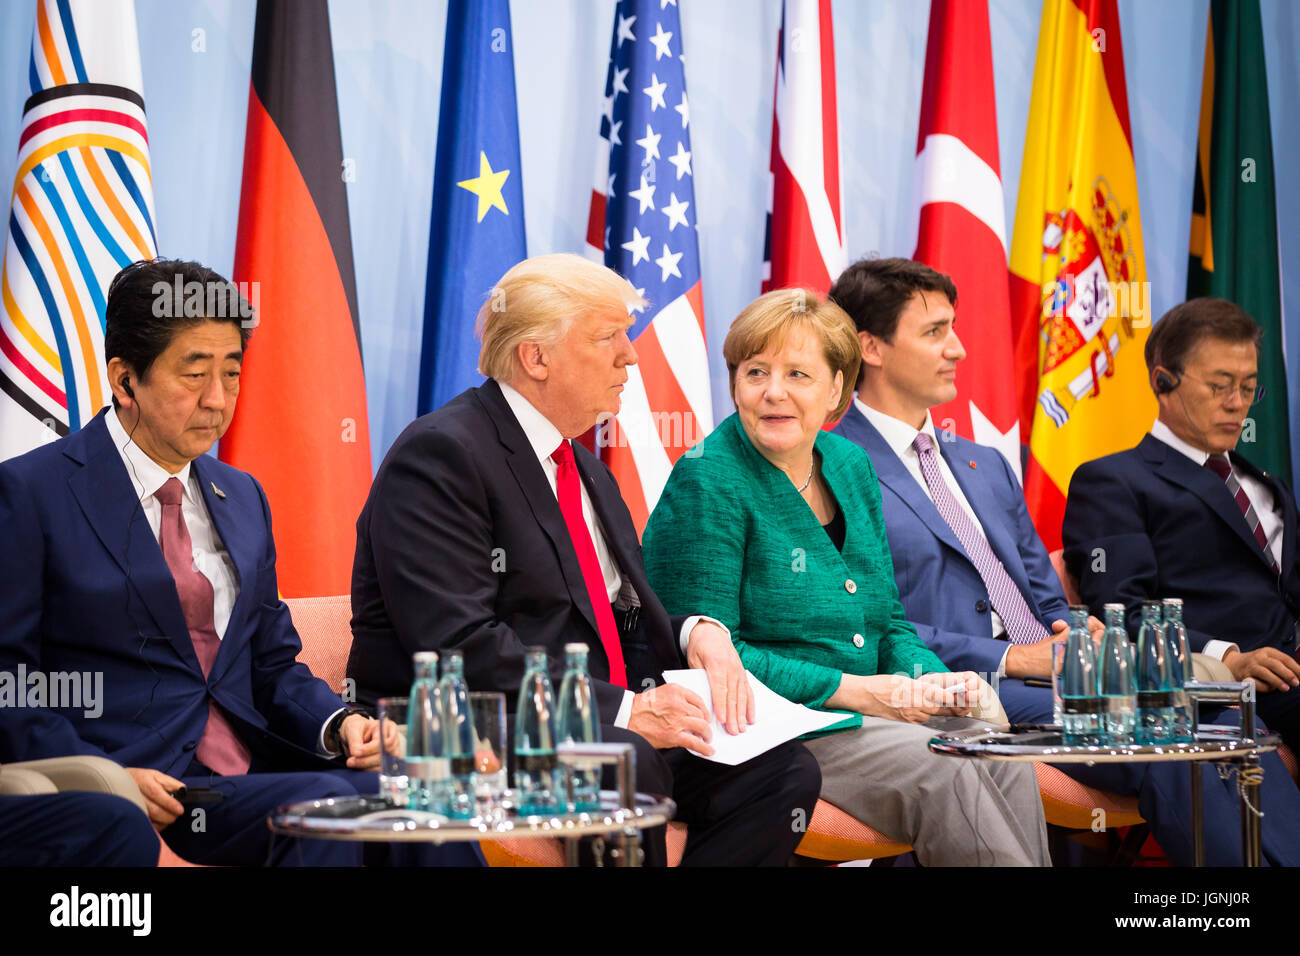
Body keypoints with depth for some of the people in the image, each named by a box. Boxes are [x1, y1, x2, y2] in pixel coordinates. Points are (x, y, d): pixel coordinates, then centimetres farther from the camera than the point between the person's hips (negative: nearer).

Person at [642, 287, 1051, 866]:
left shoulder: (850, 466, 12)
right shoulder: (708, 482, -10)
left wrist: (930, 679, -3)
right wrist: (850, 689, -17)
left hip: (860, 716, 7)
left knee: (1006, 764, -19)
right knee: (944, 773, -26)